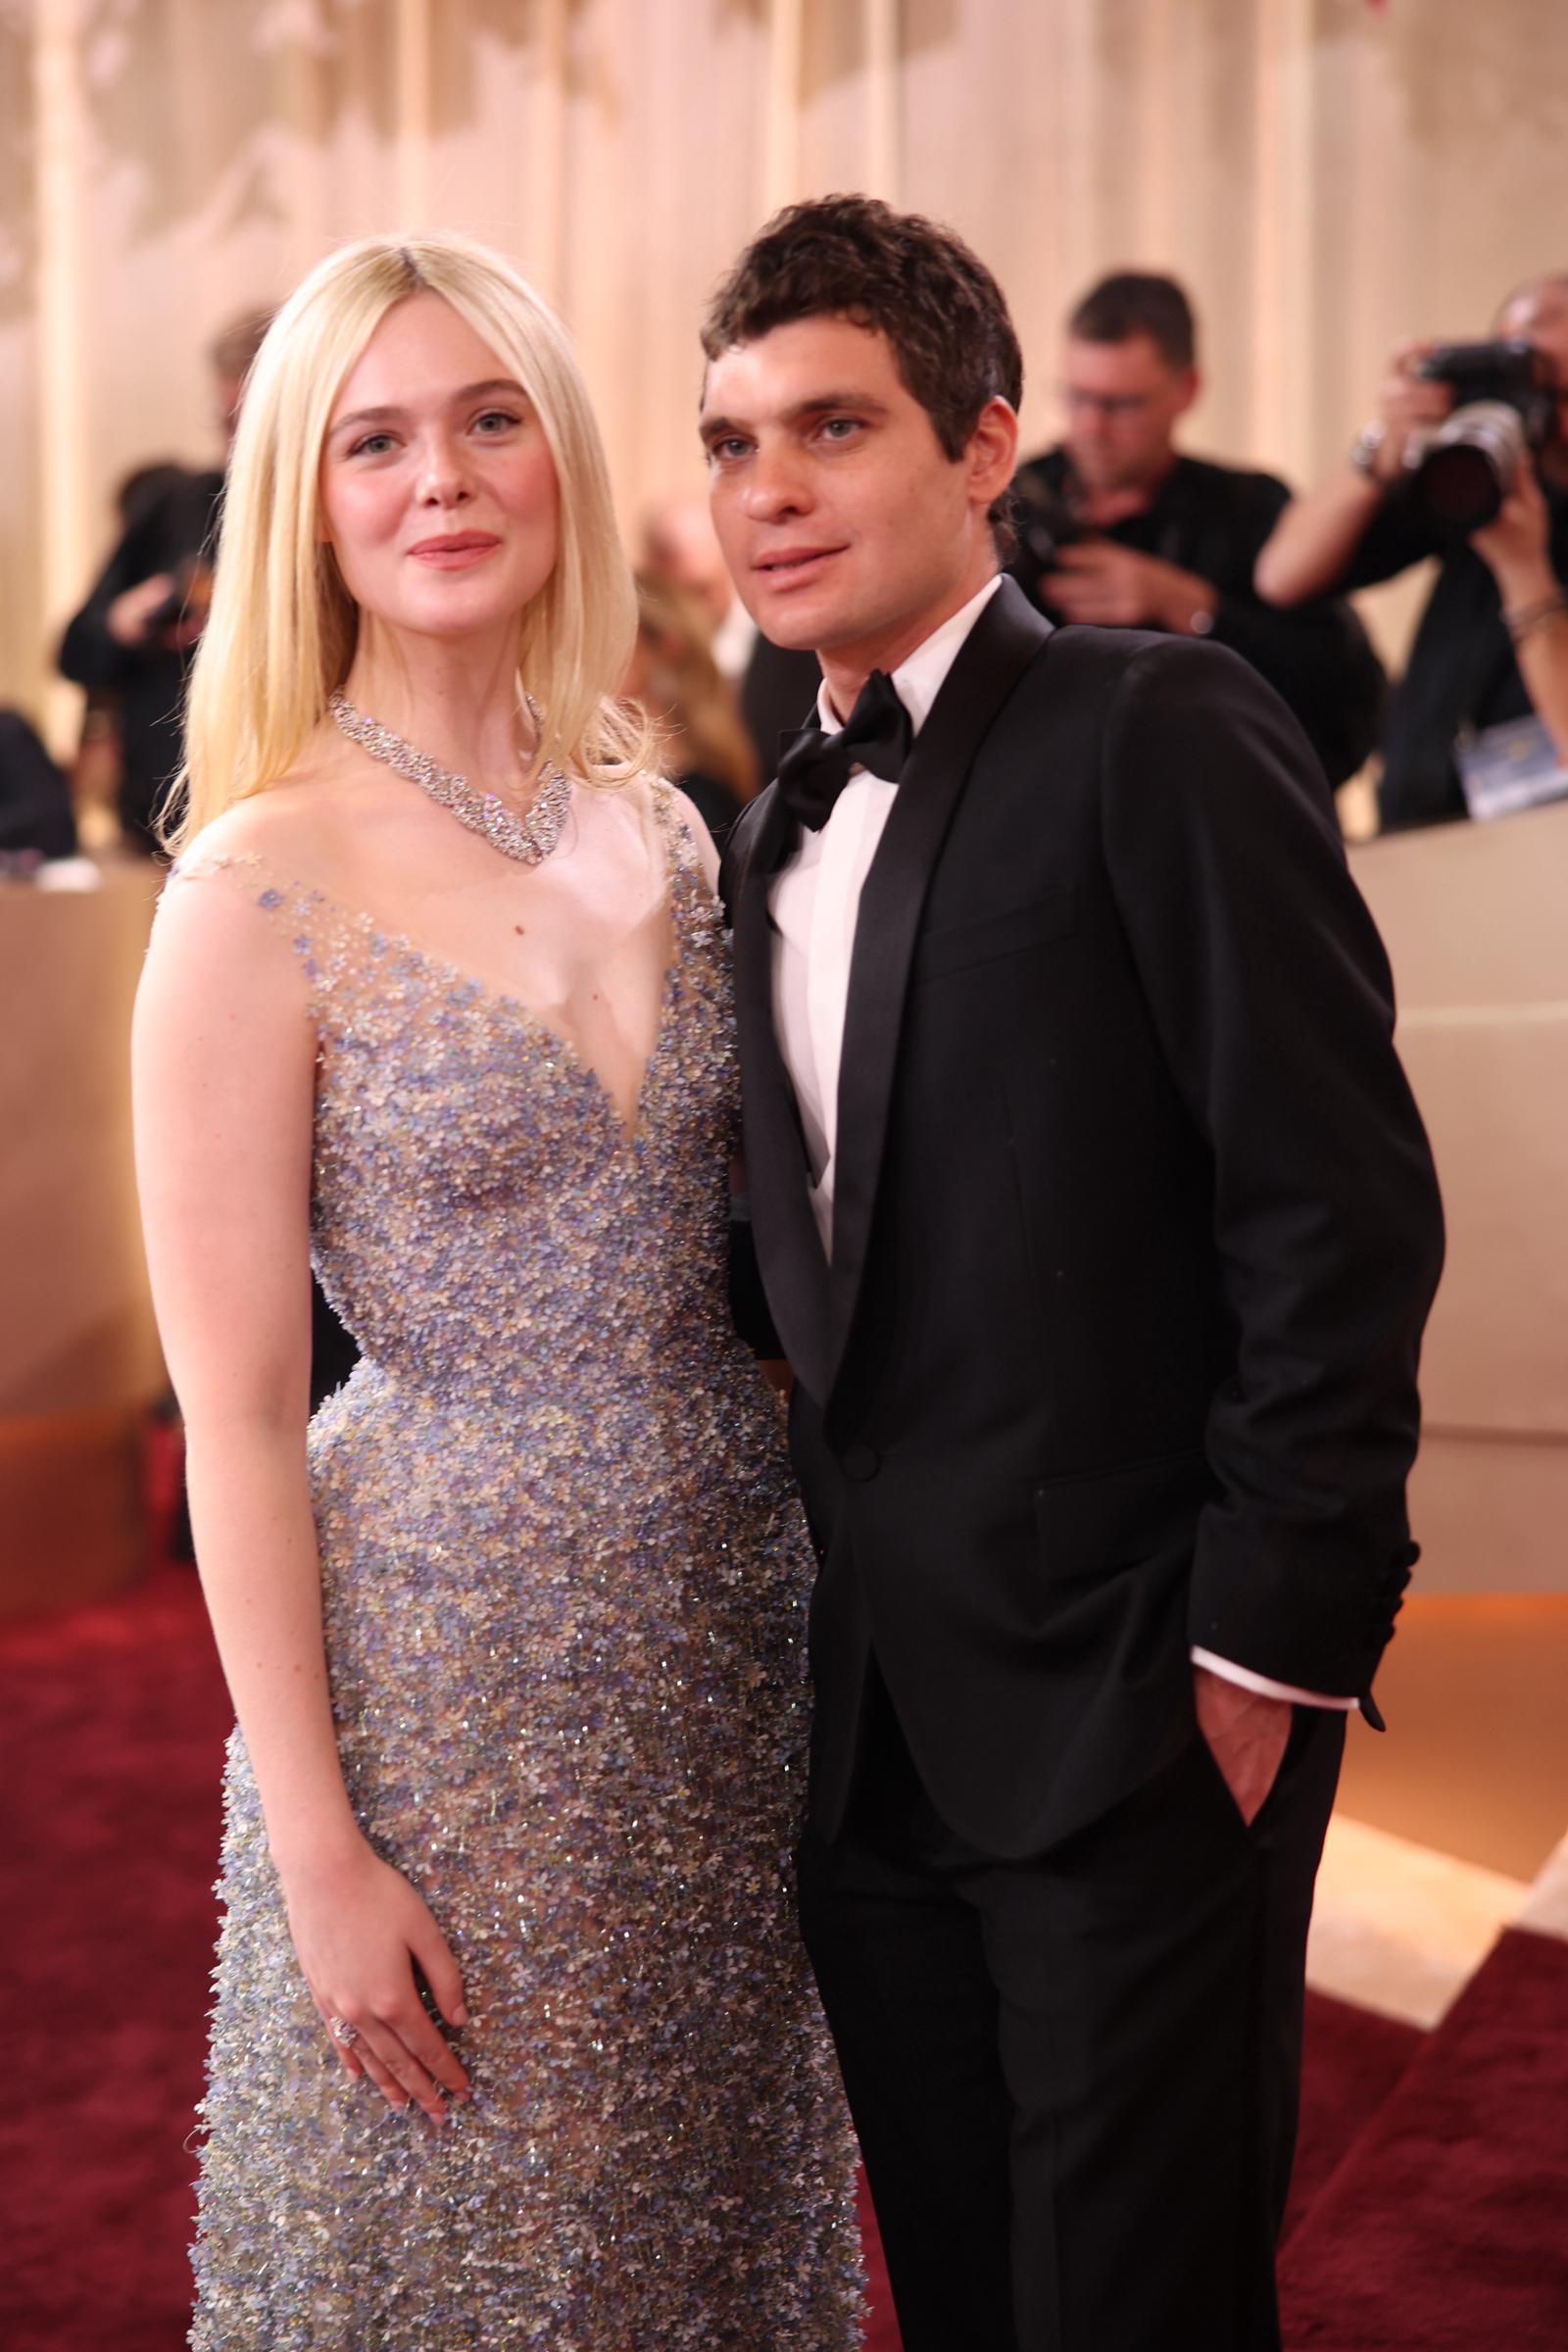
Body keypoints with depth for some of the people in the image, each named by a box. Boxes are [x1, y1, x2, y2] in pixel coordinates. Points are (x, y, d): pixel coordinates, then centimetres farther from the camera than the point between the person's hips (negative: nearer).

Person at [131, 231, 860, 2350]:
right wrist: (320, 1853, -13)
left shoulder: (658, 827, 3)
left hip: (725, 1612, 5)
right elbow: (236, 1414, -13)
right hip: (444, 1651, -5)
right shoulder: (265, 887, -14)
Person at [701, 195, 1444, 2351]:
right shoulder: (781, 835, 13)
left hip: (1136, 1709, -7)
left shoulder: (1159, 732, -9)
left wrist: (1269, 1641, -17)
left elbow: (1341, 1202, -15)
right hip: (878, 1738, 7)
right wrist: (828, 1656, 10)